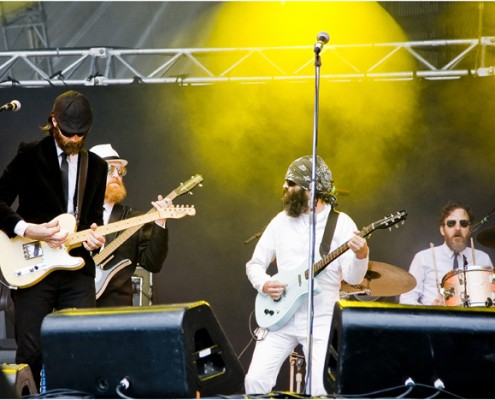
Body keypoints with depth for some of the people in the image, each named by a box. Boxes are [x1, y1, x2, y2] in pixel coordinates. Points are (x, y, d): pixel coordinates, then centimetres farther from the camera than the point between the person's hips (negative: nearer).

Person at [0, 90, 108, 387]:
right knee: (31, 351, -6)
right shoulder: (30, 156, 0)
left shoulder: (97, 166, 14)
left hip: (77, 269, 4)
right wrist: (28, 230, -17)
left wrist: (94, 234, -5)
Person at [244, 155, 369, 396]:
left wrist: (361, 255, -32)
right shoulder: (281, 221, 8)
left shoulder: (341, 223, -4)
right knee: (256, 380, -8)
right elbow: (254, 264, 14)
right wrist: (264, 284, -7)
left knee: (321, 389, -13)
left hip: (321, 321, -4)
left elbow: (353, 277, -11)